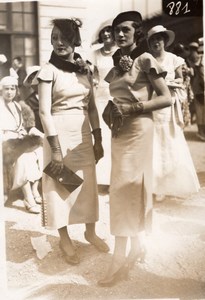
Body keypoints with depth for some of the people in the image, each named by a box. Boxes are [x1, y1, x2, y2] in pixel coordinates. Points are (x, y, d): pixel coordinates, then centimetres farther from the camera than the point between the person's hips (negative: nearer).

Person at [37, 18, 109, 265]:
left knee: (89, 183, 11)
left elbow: (92, 107, 10)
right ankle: (64, 239, 21)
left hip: (84, 134, 5)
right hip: (60, 134, -4)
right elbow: (44, 111, -12)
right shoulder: (49, 70, -8)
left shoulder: (85, 69, 6)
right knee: (59, 185, 7)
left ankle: (90, 232, 30)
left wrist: (98, 140, 7)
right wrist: (55, 148, -16)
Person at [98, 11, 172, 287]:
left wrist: (132, 108, -17)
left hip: (137, 129, -7)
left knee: (125, 188, -8)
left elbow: (166, 98, -11)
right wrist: (108, 111, -1)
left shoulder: (145, 60, -6)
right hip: (119, 129, 7)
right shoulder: (117, 62, 14)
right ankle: (136, 245, 25)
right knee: (128, 188, 11)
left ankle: (120, 258, -1)